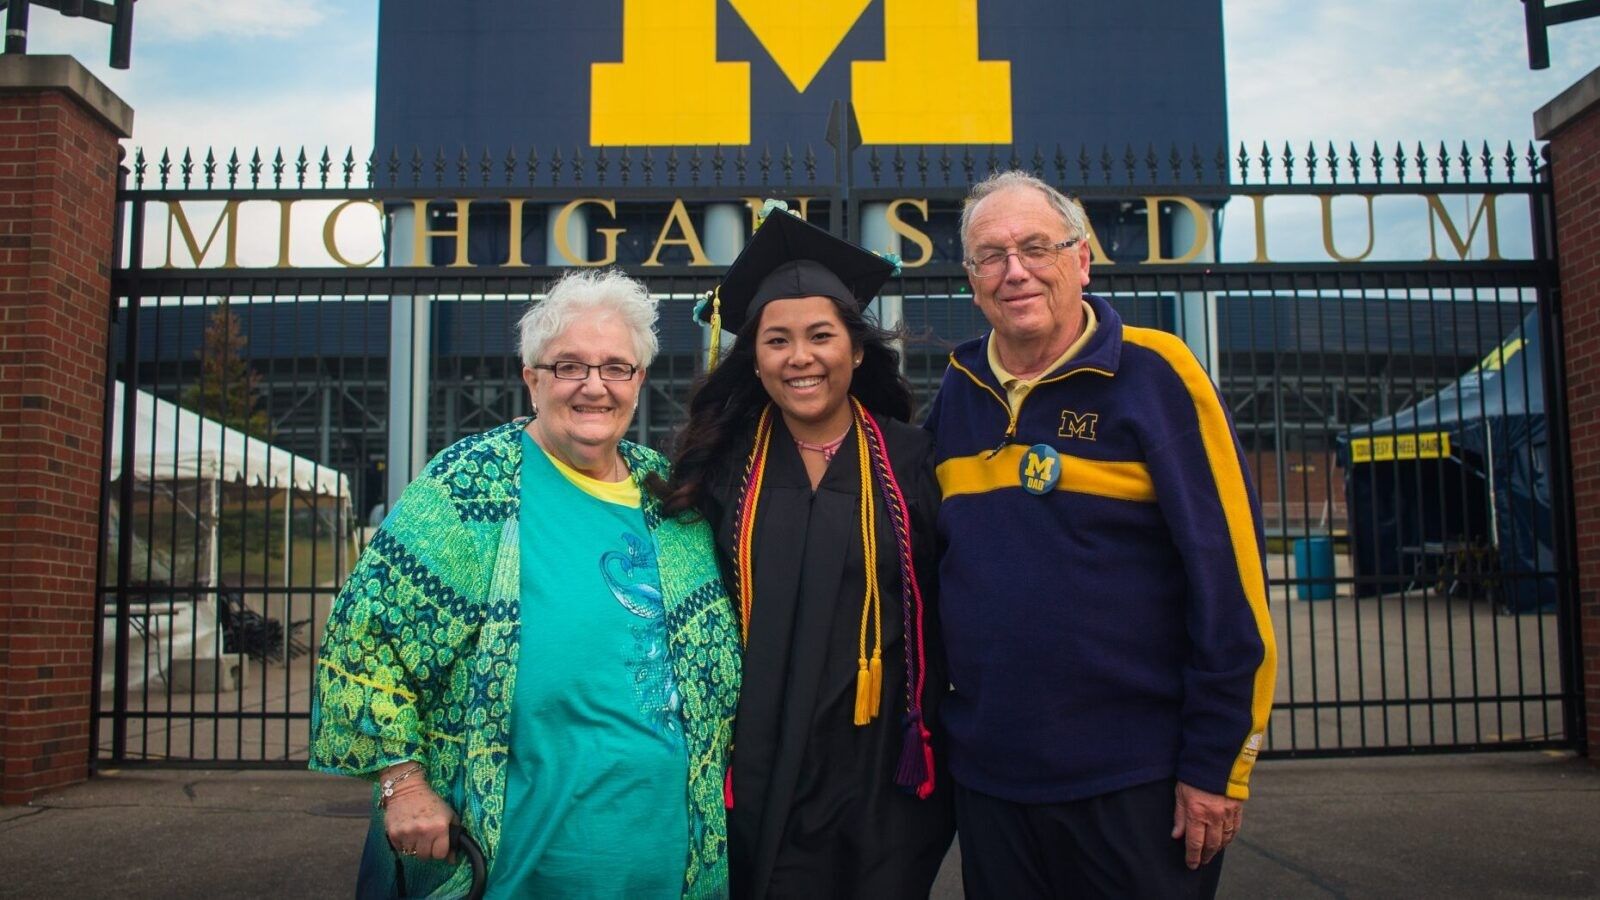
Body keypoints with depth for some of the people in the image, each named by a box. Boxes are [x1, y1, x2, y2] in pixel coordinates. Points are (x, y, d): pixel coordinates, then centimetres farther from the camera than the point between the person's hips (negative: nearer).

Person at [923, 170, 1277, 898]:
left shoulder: (1155, 374, -9)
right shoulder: (957, 394, 4)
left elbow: (1229, 578, -11)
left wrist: (1217, 763, -12)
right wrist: (932, 717, 11)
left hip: (1135, 782, -4)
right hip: (987, 776, 5)